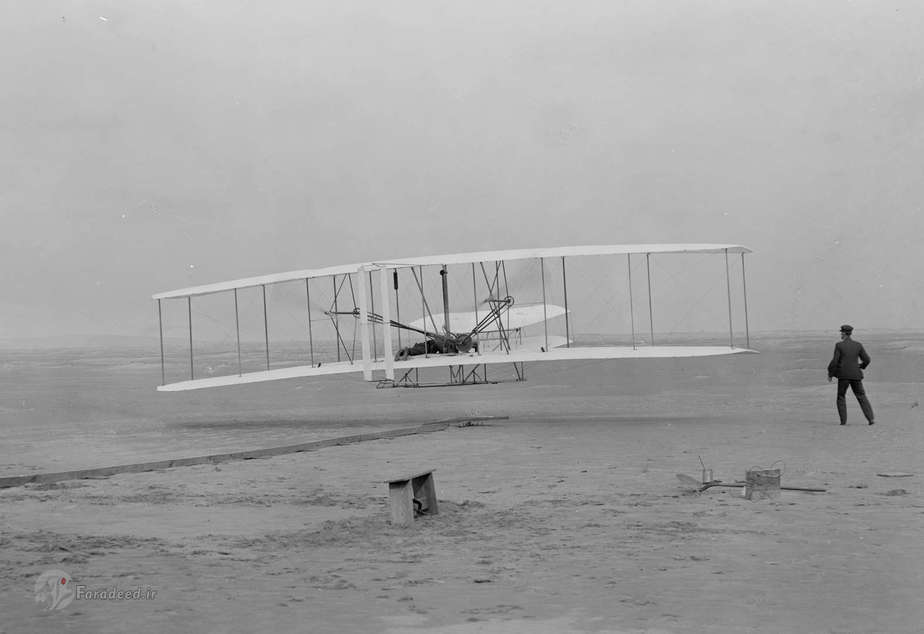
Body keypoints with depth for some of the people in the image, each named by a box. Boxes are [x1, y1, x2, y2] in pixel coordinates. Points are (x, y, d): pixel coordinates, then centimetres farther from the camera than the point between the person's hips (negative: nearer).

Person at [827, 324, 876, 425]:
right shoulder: (858, 345, 2)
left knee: (841, 397, 13)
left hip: (843, 375, -2)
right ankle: (871, 418, -2)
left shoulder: (839, 345, -7)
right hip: (856, 375, 3)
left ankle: (843, 420, 5)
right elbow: (867, 359, 1)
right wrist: (861, 366, 23)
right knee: (861, 397, 9)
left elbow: (834, 361, -10)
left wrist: (830, 374, 1)